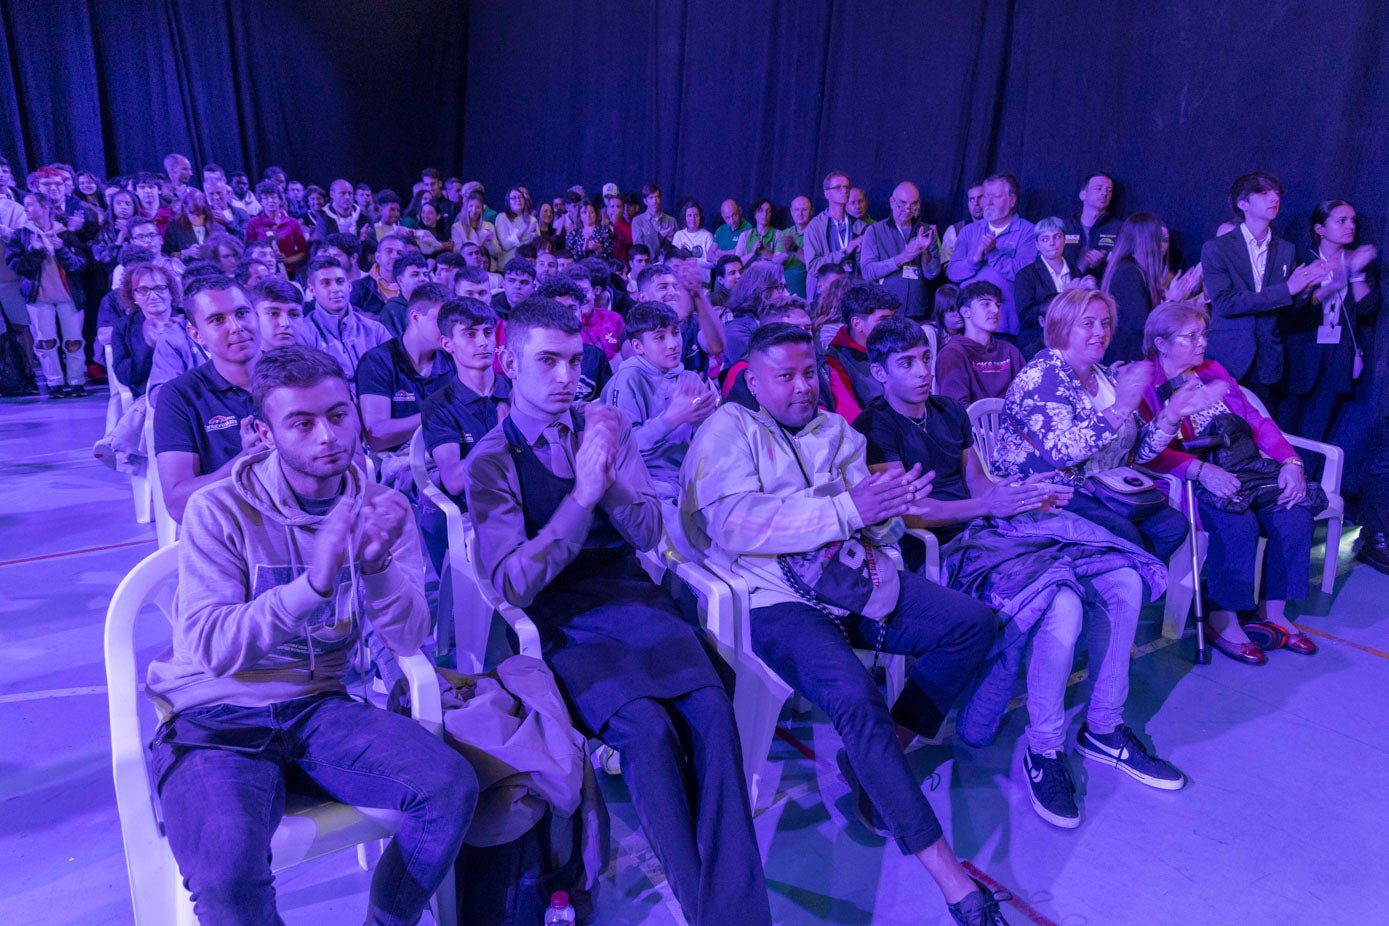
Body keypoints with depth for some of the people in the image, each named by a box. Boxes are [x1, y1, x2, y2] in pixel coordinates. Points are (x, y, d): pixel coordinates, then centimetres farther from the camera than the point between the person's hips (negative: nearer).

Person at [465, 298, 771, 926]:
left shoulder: (608, 427, 10)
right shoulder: (491, 461, 0)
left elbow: (649, 532, 5)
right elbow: (513, 584, -11)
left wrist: (611, 484, -16)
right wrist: (582, 495, -23)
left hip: (631, 599, 3)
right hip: (558, 623, -3)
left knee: (711, 709, -25)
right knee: (647, 727, -29)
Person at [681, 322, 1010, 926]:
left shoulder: (835, 431, 19)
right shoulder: (728, 429, 0)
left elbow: (870, 522, 12)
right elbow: (732, 524, -18)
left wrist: (891, 504, -15)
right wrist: (845, 508, -24)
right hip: (776, 600, -6)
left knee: (973, 622, -8)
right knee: (855, 697, -30)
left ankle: (880, 759, 0)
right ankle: (950, 877, -18)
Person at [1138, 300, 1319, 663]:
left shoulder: (1213, 372, 19)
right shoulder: (1143, 385, -5)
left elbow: (1257, 420, 14)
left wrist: (1290, 461, -3)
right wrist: (1202, 470, -30)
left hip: (1240, 467, 7)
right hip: (1185, 481, -7)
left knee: (1294, 512, -17)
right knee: (1238, 523, -31)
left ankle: (1273, 613, -3)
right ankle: (1222, 622, -14)